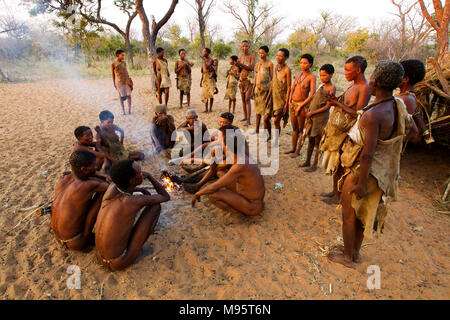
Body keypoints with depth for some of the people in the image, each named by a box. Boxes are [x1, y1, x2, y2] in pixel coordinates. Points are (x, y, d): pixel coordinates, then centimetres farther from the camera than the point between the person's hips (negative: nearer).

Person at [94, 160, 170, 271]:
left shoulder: (112, 187, -9)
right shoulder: (136, 200, -25)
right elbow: (166, 197, -5)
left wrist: (141, 190, 19)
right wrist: (149, 175, 2)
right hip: (119, 263, -6)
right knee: (156, 206, -4)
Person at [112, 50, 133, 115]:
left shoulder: (124, 63, 7)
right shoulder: (113, 64, -2)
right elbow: (113, 74, 3)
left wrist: (129, 80, 10)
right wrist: (114, 84, 3)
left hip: (126, 80, 3)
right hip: (119, 81, -3)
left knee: (129, 95, 0)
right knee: (121, 96, 2)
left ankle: (129, 110, 9)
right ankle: (123, 111, 9)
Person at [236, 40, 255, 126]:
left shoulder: (252, 56, -3)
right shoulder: (240, 57, 12)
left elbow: (252, 67, -15)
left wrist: (242, 64, -20)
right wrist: (238, 66, -5)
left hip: (249, 79, -6)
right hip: (241, 79, 6)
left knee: (247, 99, -14)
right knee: (243, 99, 9)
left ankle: (248, 120, -16)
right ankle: (245, 116, 21)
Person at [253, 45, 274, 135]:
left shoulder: (269, 64, -5)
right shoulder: (258, 64, 12)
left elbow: (272, 78, -6)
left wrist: (271, 90, -13)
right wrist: (253, 90, 15)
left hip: (266, 89, -6)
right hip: (258, 89, 6)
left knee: (266, 111, -9)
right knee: (258, 111, 13)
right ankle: (257, 130, 23)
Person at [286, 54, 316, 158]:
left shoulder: (311, 77, -10)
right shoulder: (298, 75, 10)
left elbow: (312, 94, -17)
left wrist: (301, 106, -17)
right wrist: (290, 101, 2)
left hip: (302, 104, -7)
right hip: (293, 104, 7)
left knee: (301, 129, 3)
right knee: (294, 128, 15)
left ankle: (298, 151, 12)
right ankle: (293, 148, 26)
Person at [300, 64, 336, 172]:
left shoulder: (332, 88, -9)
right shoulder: (321, 86, 14)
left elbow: (327, 106, -14)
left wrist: (312, 113, -13)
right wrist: (308, 111, 1)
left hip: (321, 117, -7)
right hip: (312, 116, 7)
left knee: (318, 141, 0)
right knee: (310, 139, 14)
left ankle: (315, 165, 9)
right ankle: (307, 161, 25)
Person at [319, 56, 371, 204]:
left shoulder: (364, 88, -17)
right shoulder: (353, 86, 12)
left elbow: (358, 113, -22)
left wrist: (339, 104, -19)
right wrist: (337, 101, 2)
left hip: (346, 132, -9)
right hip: (337, 129, 9)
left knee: (339, 166, 0)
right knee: (334, 163, 17)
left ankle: (338, 196, 15)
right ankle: (334, 191, 33)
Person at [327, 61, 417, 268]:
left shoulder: (373, 115, -30)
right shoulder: (398, 106, -2)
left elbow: (368, 154, -29)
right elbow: (412, 130, 17)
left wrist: (361, 183, -21)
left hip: (362, 171, -9)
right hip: (383, 170, 9)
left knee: (348, 215, 11)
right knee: (361, 213, 23)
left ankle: (347, 257, 29)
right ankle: (355, 252, 41)